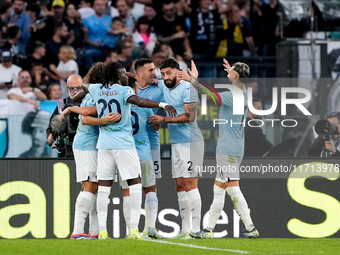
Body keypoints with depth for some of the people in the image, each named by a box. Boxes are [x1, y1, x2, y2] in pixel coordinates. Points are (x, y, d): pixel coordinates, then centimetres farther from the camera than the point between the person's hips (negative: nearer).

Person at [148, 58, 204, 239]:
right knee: (180, 186, 5)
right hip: (176, 142, 8)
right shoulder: (163, 86, 12)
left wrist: (164, 120, -14)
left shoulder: (187, 88, -10)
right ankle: (185, 230, 7)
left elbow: (189, 116, -17)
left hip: (190, 142, -8)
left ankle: (195, 229, -11)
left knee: (189, 184, -11)